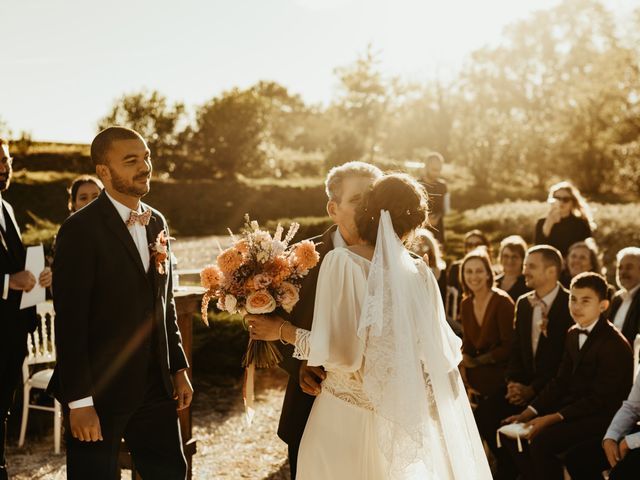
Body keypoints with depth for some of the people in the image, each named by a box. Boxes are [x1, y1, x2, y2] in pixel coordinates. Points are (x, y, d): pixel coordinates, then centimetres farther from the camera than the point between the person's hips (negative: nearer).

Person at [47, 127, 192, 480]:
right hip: (100, 391, -6)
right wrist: (79, 401, -18)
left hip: (155, 385, 6)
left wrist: (179, 368, 13)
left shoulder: (157, 223, 9)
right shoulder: (81, 230, -13)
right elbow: (69, 321, -16)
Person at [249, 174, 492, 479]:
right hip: (400, 416, 3)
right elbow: (440, 352, 1)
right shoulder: (420, 273, -5)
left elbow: (338, 350, -19)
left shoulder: (340, 262, -15)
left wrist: (282, 331, -5)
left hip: (346, 414, -3)